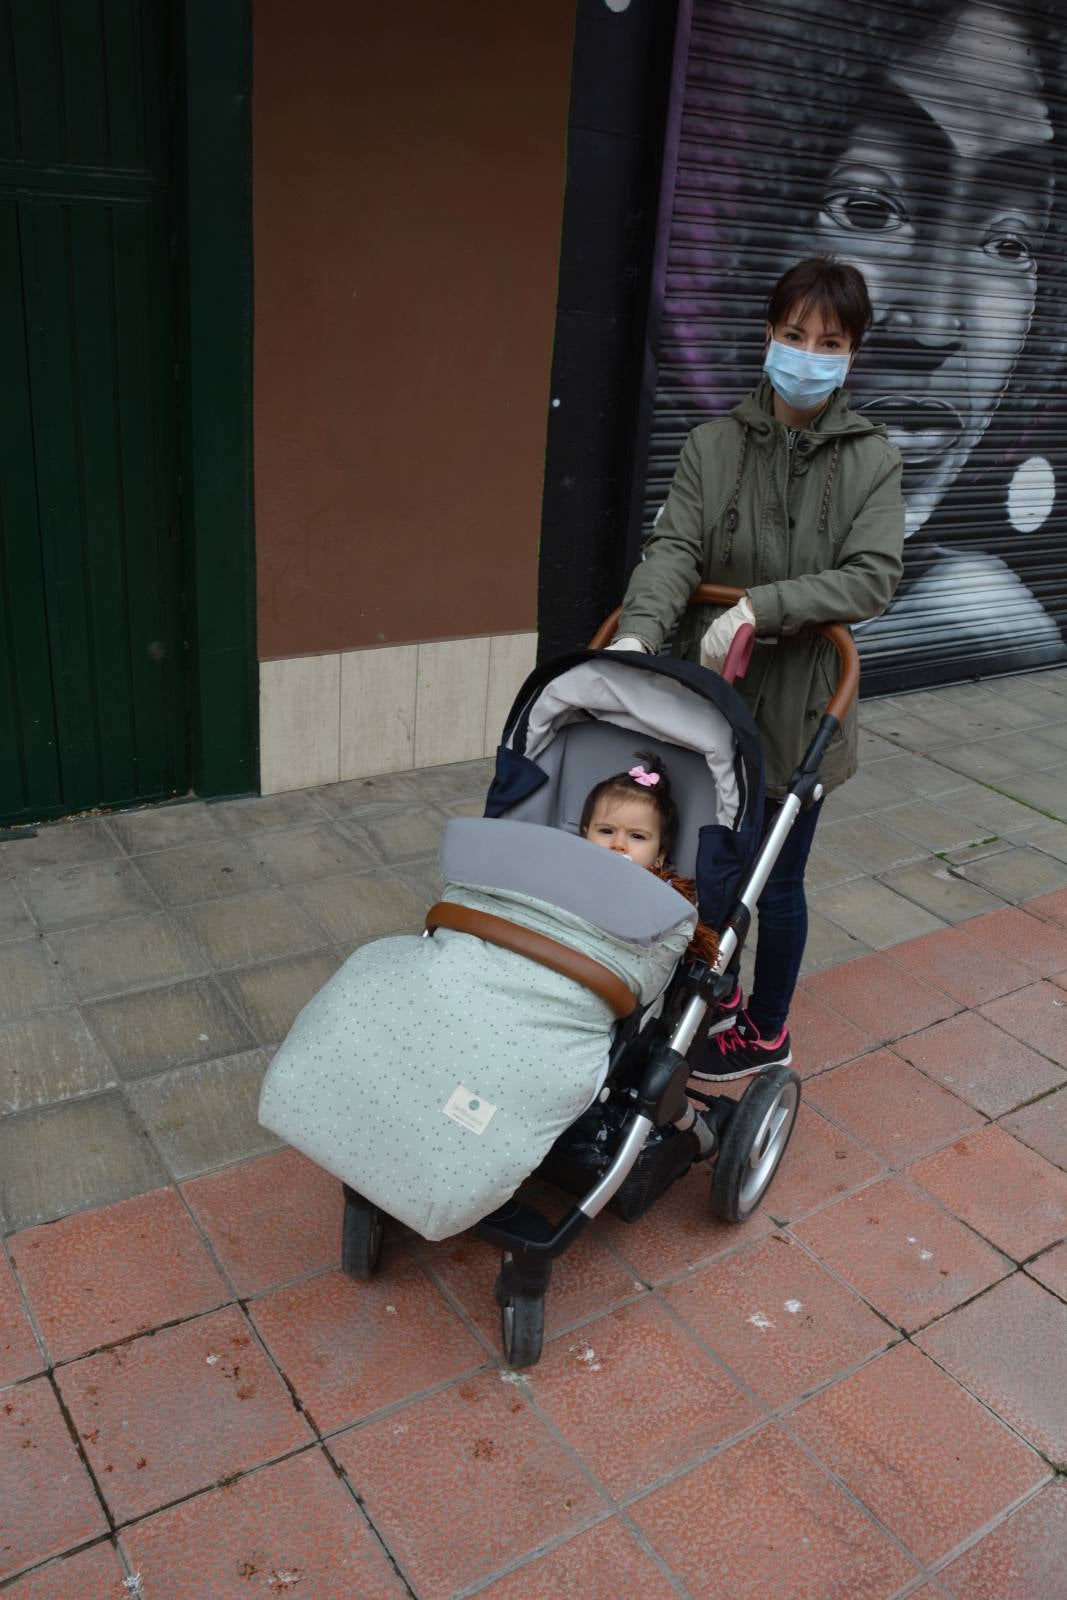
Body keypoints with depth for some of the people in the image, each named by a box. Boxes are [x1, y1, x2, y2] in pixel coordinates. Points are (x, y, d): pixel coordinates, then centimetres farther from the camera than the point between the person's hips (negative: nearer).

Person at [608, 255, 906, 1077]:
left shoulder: (872, 457, -3)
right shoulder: (714, 445, 0)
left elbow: (872, 578, -14)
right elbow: (674, 549, -12)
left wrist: (759, 607, -25)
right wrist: (638, 632, -31)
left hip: (798, 707, -2)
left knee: (775, 881, 9)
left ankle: (767, 1034, 33)